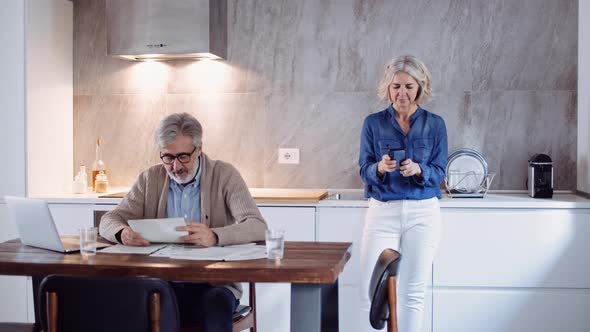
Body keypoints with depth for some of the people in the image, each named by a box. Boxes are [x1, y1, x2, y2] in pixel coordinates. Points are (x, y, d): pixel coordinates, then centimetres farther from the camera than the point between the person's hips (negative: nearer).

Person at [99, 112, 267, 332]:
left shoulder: (225, 175, 0)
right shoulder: (150, 179, 9)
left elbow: (257, 227, -12)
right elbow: (109, 221, 8)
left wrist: (214, 237, -33)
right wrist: (123, 233, -19)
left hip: (213, 283, -1)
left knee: (216, 306, -35)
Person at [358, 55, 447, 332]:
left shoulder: (435, 124, 3)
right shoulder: (373, 123, 2)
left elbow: (439, 173, 0)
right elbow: (364, 171, 0)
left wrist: (418, 170, -21)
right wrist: (380, 168, -22)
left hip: (422, 213, 0)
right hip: (382, 212, 0)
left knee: (412, 293, 3)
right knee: (370, 293, -5)